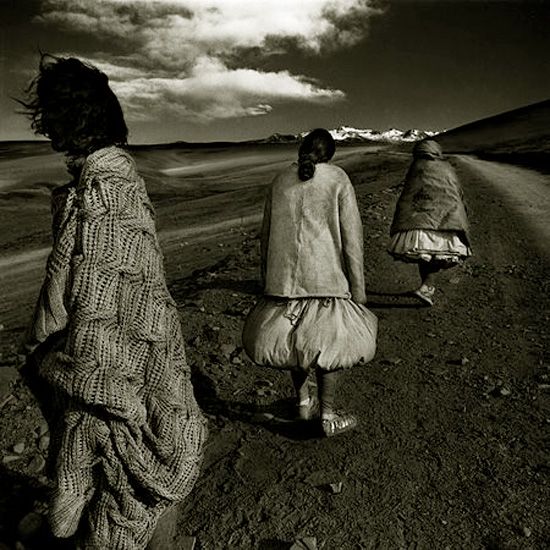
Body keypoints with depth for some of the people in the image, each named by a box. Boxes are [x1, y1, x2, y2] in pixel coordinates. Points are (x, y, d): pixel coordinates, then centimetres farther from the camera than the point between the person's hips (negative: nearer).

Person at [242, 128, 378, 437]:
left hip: (282, 279, 4)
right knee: (332, 341, 14)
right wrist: (358, 291, -2)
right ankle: (328, 415, 22)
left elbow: (267, 236, 11)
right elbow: (351, 238, -6)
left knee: (294, 339, 23)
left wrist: (268, 282, 20)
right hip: (325, 279, -3)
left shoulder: (280, 182, 10)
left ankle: (304, 400, 32)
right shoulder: (338, 179, -1)